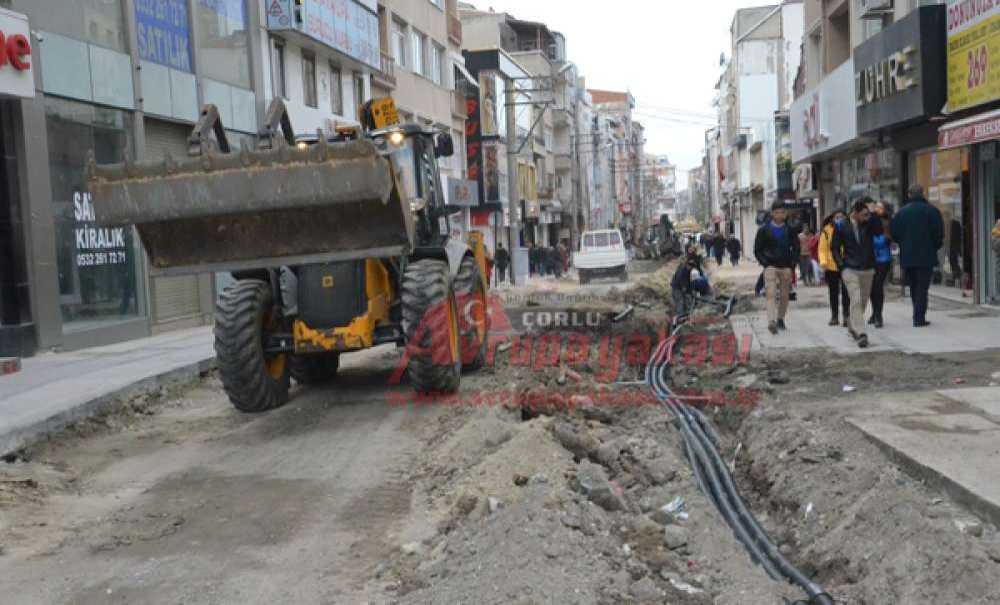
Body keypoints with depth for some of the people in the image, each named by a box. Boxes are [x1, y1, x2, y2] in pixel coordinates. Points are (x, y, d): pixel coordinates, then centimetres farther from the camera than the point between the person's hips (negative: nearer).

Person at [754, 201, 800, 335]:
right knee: (771, 294, -16)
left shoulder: (790, 230, 7)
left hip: (786, 268, 3)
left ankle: (780, 318, 25)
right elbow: (757, 250, 5)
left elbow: (796, 247, 14)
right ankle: (771, 322, -25)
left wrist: (792, 263, 2)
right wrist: (765, 263, -6)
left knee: (784, 296, 8)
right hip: (770, 267, -3)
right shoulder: (764, 230, 2)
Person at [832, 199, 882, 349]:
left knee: (863, 301, 13)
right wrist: (841, 265, -4)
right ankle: (860, 334, -19)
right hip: (850, 269, -3)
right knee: (856, 300, -15)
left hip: (868, 269, 4)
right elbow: (834, 247, 4)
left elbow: (879, 230, -18)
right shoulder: (842, 227, -2)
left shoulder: (869, 224, 2)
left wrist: (873, 213, -23)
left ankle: (853, 327, 33)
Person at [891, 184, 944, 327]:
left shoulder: (901, 212, 3)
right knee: (922, 287, -1)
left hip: (907, 257, 3)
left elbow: (894, 234, 3)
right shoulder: (931, 210, -5)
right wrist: (935, 247, 10)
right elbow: (939, 234, -7)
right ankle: (919, 318, -7)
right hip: (926, 256, -3)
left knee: (913, 287, 15)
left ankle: (918, 316, 21)